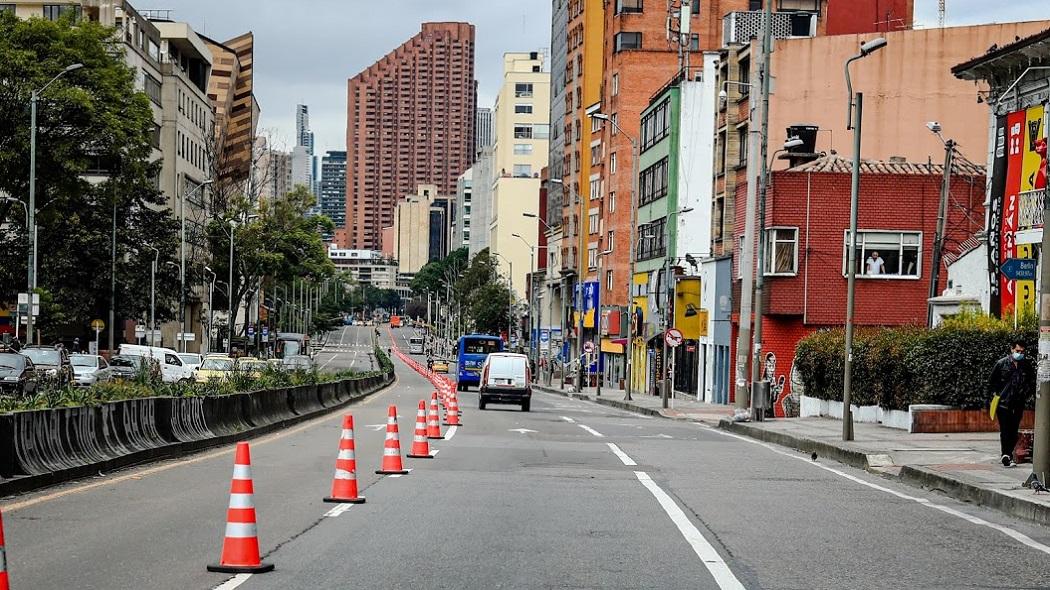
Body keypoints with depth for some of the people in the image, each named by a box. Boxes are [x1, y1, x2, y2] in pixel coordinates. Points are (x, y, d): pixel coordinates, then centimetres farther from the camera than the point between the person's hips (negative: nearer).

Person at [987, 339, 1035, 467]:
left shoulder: (1027, 364, 3)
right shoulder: (1002, 363, -2)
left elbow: (1032, 381, 17)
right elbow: (991, 381, 9)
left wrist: (1027, 393, 5)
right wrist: (994, 393, 1)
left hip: (1019, 404, 3)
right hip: (1003, 402, -3)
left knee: (1014, 431, 6)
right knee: (1005, 430, -9)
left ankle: (1008, 454, 17)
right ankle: (1006, 456, -11)